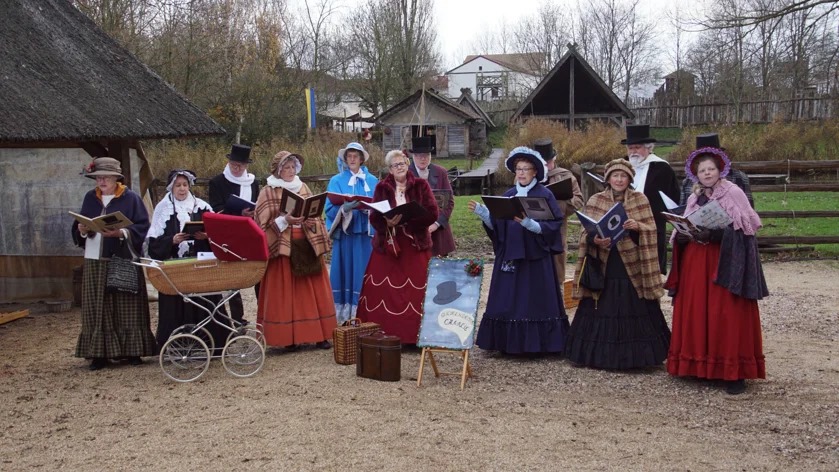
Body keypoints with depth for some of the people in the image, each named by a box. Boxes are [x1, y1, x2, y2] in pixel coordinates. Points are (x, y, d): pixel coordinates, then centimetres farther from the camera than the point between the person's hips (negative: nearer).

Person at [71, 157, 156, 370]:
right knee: (98, 309, 2)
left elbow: (142, 228, -6)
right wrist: (82, 231, -8)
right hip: (95, 261, 4)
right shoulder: (89, 198, 12)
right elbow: (78, 230, 15)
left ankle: (132, 350, 6)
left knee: (127, 308, -1)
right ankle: (99, 352, 6)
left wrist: (121, 233, -21)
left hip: (124, 261, -3)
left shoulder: (131, 198, -1)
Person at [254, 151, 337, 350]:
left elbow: (316, 215, 16)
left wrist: (312, 222, -6)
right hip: (282, 247, -4)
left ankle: (318, 334, 7)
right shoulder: (268, 193, 0)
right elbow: (263, 224, -5)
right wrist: (285, 221, -18)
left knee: (312, 291, 3)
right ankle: (288, 337, 2)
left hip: (308, 246, 4)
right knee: (285, 293, -3)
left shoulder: (304, 188, 13)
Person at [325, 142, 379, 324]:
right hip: (344, 233, -1)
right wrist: (345, 207, -23)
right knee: (344, 271, -2)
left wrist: (367, 208, -14)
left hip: (365, 233, 1)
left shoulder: (372, 181, 10)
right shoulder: (336, 181, 5)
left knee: (362, 273, 1)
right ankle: (341, 315, 3)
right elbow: (330, 209, -4)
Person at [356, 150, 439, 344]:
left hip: (415, 246, -1)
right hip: (387, 246, 1)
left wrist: (406, 218, -17)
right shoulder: (382, 188, 8)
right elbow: (374, 218, 1)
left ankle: (415, 335, 1)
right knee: (383, 291, -3)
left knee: (416, 290, -5)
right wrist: (388, 222, -21)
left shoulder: (420, 185, 4)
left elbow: (432, 213, -6)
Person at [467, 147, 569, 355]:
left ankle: (534, 343, 6)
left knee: (533, 300, -3)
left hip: (534, 257, -5)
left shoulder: (544, 195, -3)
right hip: (509, 256, 5)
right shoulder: (508, 195, 12)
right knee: (508, 301, 4)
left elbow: (552, 226, -11)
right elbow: (495, 225, 10)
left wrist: (529, 223, -24)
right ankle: (510, 342, 12)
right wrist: (482, 212, -5)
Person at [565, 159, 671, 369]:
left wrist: (637, 227, -20)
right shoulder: (595, 201, 5)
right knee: (603, 312, 2)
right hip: (603, 267, 1)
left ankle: (633, 356, 11)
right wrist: (595, 240, -19)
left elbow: (650, 231, -1)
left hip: (632, 266, 0)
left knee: (633, 312, 0)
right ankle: (601, 354, 12)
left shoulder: (640, 200, 4)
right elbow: (586, 234, 1)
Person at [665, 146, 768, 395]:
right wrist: (682, 235, -3)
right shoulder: (695, 198, 15)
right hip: (695, 262, 6)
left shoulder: (733, 192, -2)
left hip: (727, 262, -6)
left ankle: (734, 372, -4)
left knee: (727, 315, -8)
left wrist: (717, 233, -19)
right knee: (694, 312, 3)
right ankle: (696, 364, 13)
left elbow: (747, 225, -8)